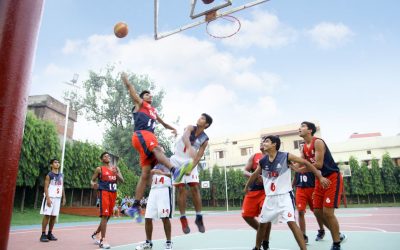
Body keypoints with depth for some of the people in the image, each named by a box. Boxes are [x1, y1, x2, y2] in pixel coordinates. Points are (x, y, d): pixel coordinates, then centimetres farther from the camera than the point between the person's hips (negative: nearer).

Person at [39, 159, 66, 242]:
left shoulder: (61, 175, 12)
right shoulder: (49, 175, -6)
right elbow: (46, 187, -11)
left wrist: (64, 197, 11)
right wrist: (48, 198, -20)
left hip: (58, 198, 6)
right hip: (50, 198, -6)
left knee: (54, 216, 8)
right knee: (47, 215, -5)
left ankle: (50, 233, 18)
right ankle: (43, 234, 2)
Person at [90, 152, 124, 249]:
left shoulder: (116, 168, 13)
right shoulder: (99, 169, 2)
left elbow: (122, 181, 8)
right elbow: (92, 180, 5)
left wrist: (116, 174, -11)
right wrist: (93, 184, -19)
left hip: (113, 193, 6)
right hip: (104, 192, -5)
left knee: (108, 215, 13)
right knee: (105, 215, -13)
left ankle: (96, 233, 33)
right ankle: (102, 240, -7)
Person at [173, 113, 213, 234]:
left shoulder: (205, 140, -6)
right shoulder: (190, 128, -11)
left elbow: (198, 156, -9)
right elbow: (185, 137, -34)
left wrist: (191, 169, -24)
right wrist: (189, 147, -55)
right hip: (178, 160, -2)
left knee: (195, 188, -5)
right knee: (181, 188, -6)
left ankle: (199, 217, 6)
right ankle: (183, 218, 3)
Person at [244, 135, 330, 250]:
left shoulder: (286, 156, -12)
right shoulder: (262, 161, 0)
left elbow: (306, 163, -6)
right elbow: (254, 175, 17)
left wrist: (320, 177, -7)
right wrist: (247, 186, 30)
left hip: (285, 196, -4)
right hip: (270, 197, 5)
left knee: (291, 222, -19)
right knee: (262, 224, 12)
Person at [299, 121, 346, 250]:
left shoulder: (318, 142, -17)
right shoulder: (304, 148, 8)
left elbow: (318, 164, -24)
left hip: (333, 177, -8)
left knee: (328, 212, -11)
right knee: (317, 211, 8)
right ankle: (338, 235, 29)